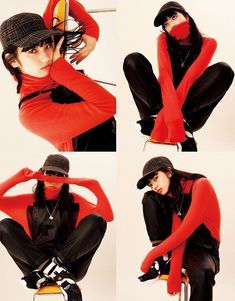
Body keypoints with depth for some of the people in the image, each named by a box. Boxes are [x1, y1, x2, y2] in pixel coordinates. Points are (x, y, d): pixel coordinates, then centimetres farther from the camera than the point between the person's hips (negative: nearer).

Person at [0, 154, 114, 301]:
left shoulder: (74, 201, 12)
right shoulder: (29, 201, 15)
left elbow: (108, 216, -3)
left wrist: (96, 186, -13)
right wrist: (19, 178, 0)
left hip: (70, 262, -1)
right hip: (36, 262, 1)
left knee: (96, 221, -21)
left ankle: (43, 275, -28)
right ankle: (59, 274, -31)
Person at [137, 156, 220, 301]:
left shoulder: (201, 185, -17)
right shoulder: (172, 197, 2)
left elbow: (185, 231, -25)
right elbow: (177, 232, -13)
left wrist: (151, 255, -20)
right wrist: (175, 271, -26)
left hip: (203, 249, -6)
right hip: (180, 244, 6)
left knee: (201, 274, -43)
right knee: (150, 199, -8)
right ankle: (163, 259, -15)